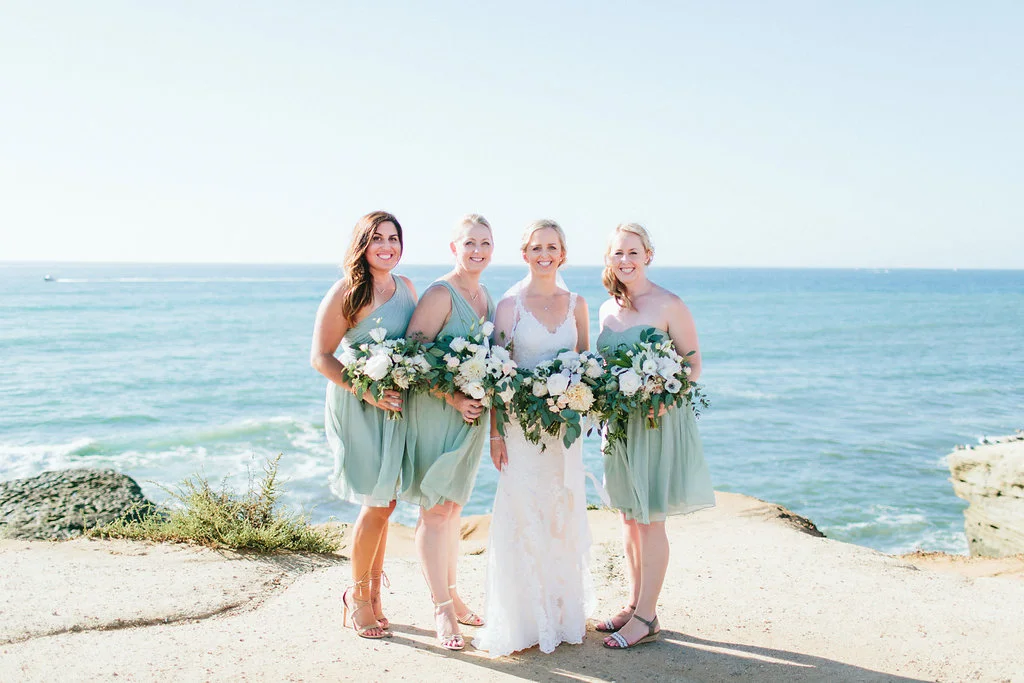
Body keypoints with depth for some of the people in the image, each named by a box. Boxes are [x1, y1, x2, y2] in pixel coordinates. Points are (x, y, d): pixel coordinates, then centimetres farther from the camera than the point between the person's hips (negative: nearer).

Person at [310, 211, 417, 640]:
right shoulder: (347, 291, -11)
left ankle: (373, 592, 26)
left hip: (397, 405, 6)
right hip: (358, 407, -6)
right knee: (377, 504, -3)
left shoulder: (405, 287, 8)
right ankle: (358, 594, 18)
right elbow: (320, 357, -11)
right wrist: (367, 391, -20)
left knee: (384, 502, 11)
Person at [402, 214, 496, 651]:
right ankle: (441, 610, 9)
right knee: (436, 509, -2)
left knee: (453, 506, 16)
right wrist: (453, 398, -20)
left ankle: (451, 596, 28)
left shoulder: (486, 296, 11)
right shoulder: (440, 294, -13)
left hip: (471, 414, 8)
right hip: (435, 412, -7)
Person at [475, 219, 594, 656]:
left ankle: (563, 612, 26)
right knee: (522, 514, -1)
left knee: (564, 515, 10)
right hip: (521, 421, -3)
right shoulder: (510, 304, -3)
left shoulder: (576, 304, 7)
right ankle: (522, 619, 11)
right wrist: (494, 432, -9)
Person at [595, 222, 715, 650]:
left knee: (650, 520, 0)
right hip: (618, 422, 6)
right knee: (629, 517, 13)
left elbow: (693, 363, -8)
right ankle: (634, 603, 26)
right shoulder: (607, 309, 9)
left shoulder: (669, 305, -9)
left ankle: (646, 617, 11)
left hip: (658, 421, -6)